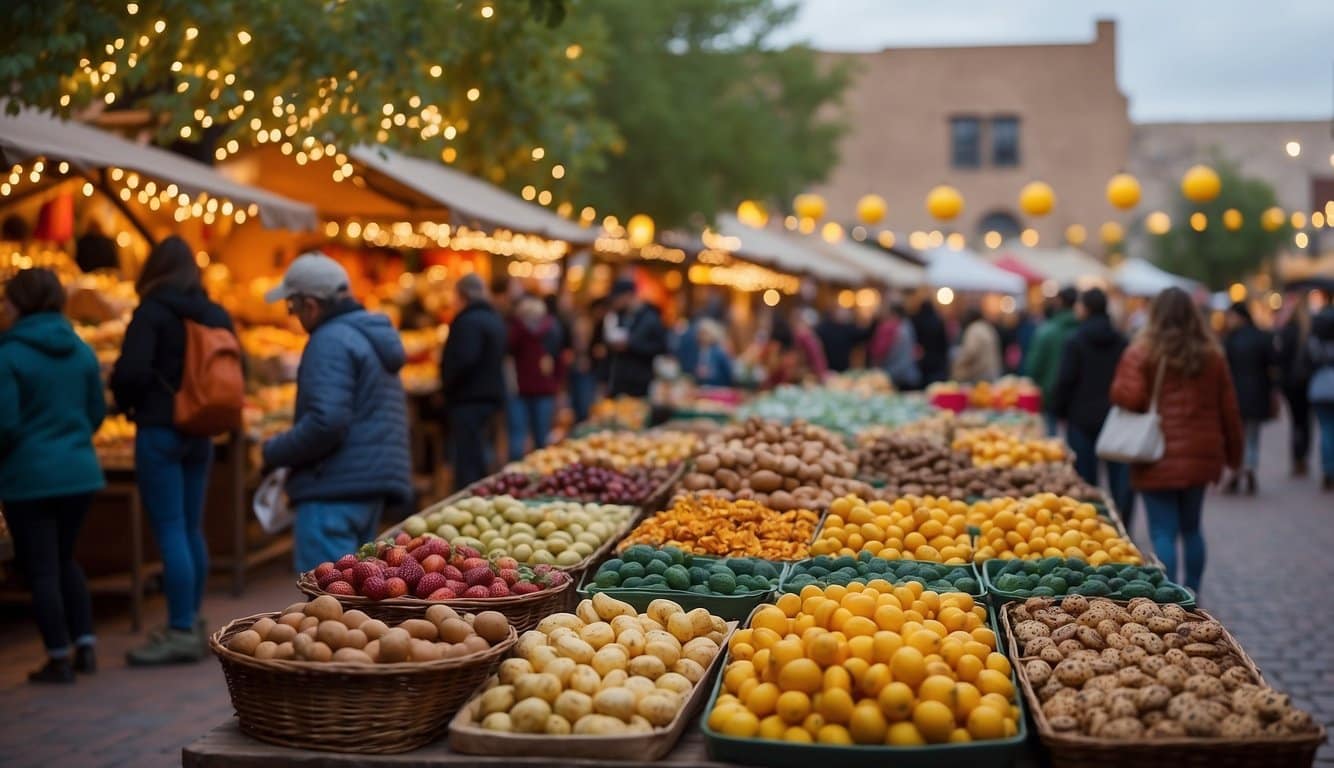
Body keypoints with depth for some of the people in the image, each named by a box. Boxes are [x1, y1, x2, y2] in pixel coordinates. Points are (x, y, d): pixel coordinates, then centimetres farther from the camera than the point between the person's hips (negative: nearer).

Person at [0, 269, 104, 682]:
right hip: (79, 471, 6)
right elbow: (97, 411, 10)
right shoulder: (81, 350, 4)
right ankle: (84, 646, 18)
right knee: (65, 560, 21)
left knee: (41, 569, 4)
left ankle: (60, 659, 7)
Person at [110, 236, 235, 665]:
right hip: (199, 434, 7)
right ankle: (192, 624, 23)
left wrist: (126, 403, 2)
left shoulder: (153, 313, -10)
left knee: (170, 532, -5)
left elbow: (130, 371, -17)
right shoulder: (216, 316, 9)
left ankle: (180, 633, -4)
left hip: (160, 432, -7)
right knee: (191, 530, 15)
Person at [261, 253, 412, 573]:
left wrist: (274, 452, -10)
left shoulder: (331, 341, -13)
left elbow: (326, 422, -24)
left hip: (336, 488, -10)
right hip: (371, 483, 10)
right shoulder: (372, 334, 19)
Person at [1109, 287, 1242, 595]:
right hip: (1201, 454, 4)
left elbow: (1127, 396, -20)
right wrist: (1233, 453, 15)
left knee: (1163, 532, -1)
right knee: (1191, 528, 19)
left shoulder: (1142, 353, -9)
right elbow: (1228, 408, 6)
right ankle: (1192, 596, 25)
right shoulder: (1212, 355, 4)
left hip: (1159, 457, -4)